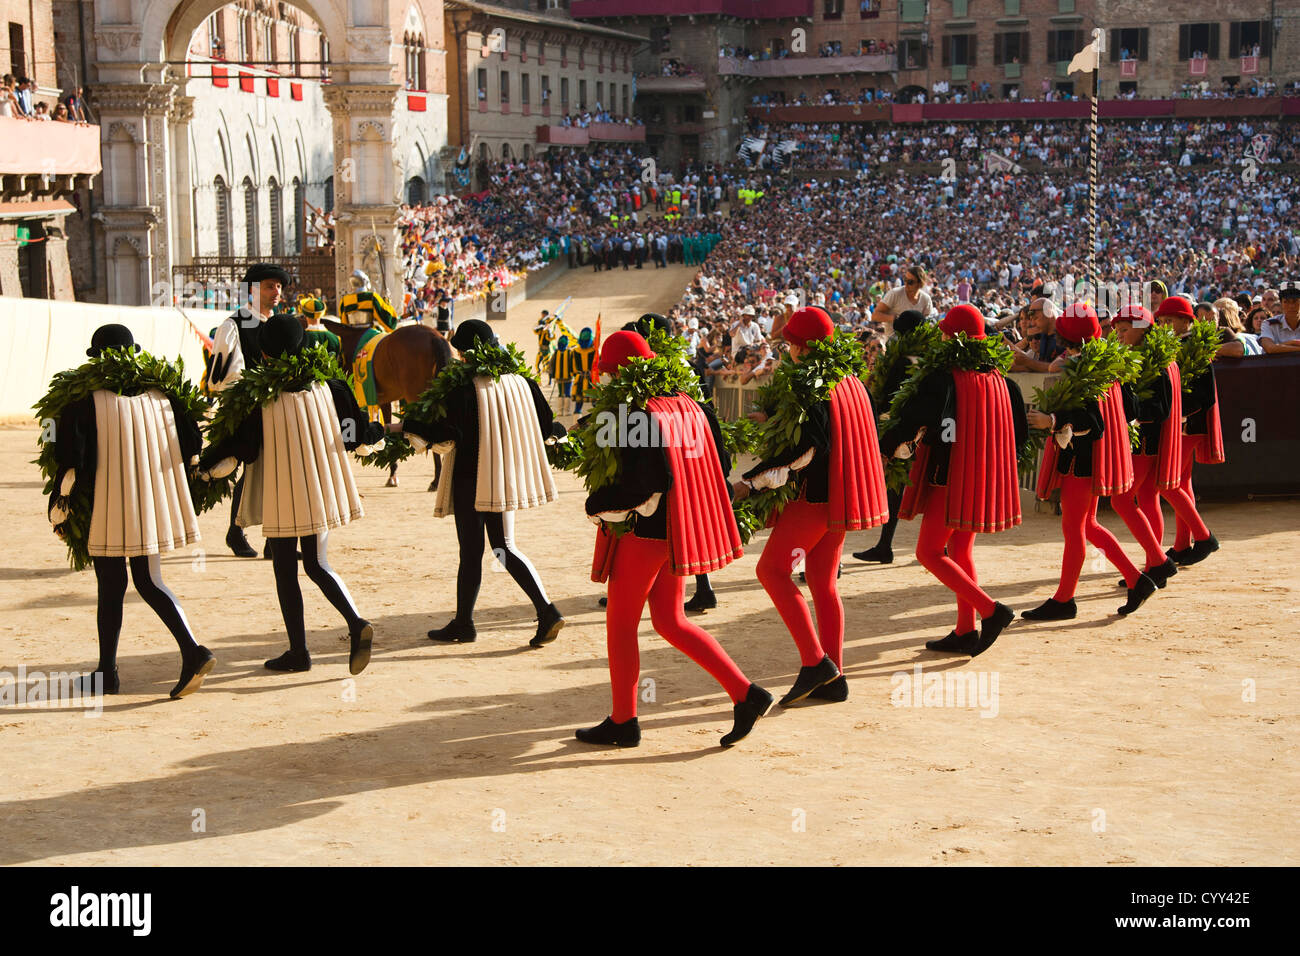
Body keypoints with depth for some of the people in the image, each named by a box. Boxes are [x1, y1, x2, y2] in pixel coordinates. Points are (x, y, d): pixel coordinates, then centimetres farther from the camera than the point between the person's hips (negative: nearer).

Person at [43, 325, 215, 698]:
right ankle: (192, 651, -6)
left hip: (106, 511, -4)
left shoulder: (85, 398, -8)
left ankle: (106, 673, 15)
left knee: (111, 589, 7)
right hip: (152, 506, 4)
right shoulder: (159, 392, 5)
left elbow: (70, 458, -12)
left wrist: (59, 509, -3)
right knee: (149, 582, 11)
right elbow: (191, 443, 4)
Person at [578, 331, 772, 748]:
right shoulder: (689, 406, 5)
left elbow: (641, 491, -26)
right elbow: (718, 467, 10)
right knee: (670, 622, 17)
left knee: (620, 625, 8)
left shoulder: (637, 418, -20)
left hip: (643, 534, -8)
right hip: (680, 530, 8)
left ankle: (623, 722, 18)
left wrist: (596, 506, -11)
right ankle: (745, 694, 7)